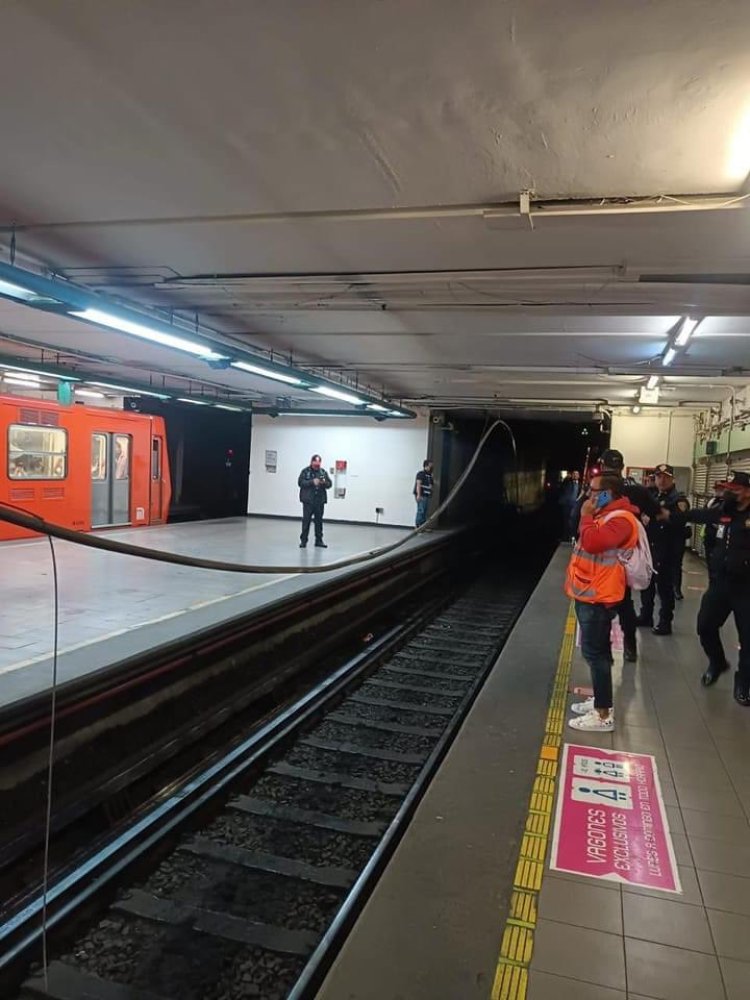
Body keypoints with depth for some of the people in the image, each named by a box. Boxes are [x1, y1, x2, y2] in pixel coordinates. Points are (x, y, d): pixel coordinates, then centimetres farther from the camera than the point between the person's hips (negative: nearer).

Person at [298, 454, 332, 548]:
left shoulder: (323, 472, 9)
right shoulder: (305, 471, 0)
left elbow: (330, 484, 9)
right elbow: (300, 482, -10)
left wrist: (324, 482, -13)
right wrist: (312, 482, -19)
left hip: (320, 501, 3)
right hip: (308, 501, -3)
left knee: (319, 521, 8)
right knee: (306, 520, -2)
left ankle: (319, 540, 16)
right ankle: (303, 540, 6)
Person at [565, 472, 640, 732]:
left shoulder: (620, 519, -19)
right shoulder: (606, 515, 14)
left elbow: (593, 543, -33)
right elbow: (590, 543, 25)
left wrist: (587, 516, -20)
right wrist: (590, 516, 11)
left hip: (598, 597, -11)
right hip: (589, 594, 11)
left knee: (595, 653, -6)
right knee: (596, 652, 18)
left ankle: (603, 715, 0)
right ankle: (600, 701, 30)